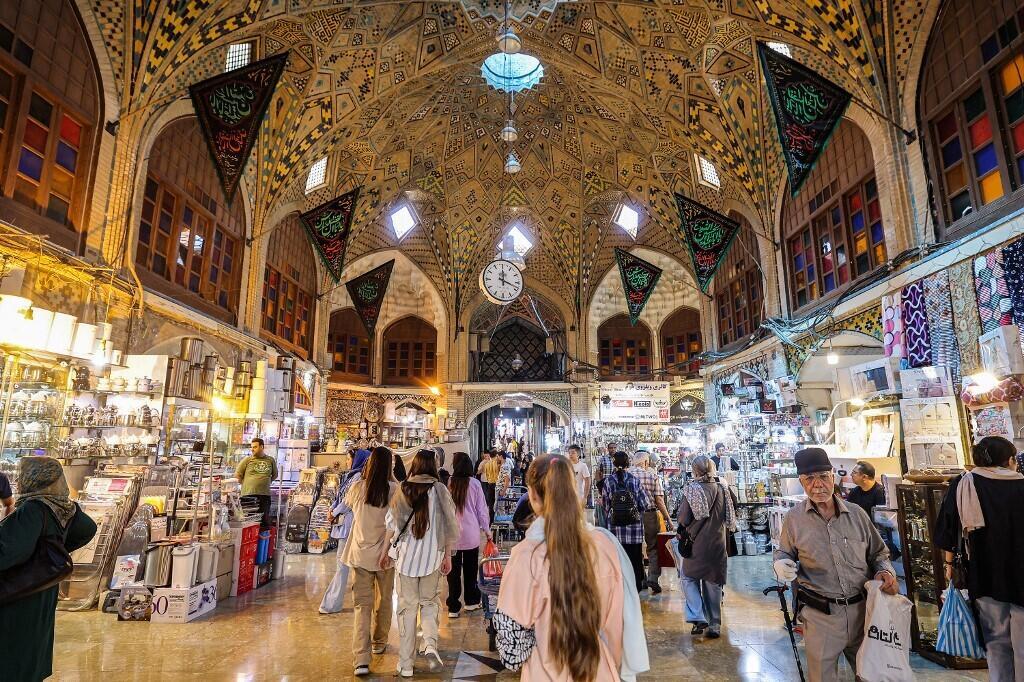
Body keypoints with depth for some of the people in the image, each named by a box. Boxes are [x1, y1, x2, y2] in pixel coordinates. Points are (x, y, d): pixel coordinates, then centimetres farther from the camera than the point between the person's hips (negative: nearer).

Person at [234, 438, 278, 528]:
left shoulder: (270, 460, 10)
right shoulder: (247, 460, 4)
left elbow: (275, 475, 22)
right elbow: (237, 475, 7)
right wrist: (246, 484, 6)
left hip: (265, 494, 2)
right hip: (249, 494, -2)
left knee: (265, 521, 3)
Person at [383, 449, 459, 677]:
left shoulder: (402, 490, -2)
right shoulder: (439, 490, -5)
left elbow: (391, 524, 2)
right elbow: (449, 526, -4)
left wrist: (386, 552, 15)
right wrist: (447, 556, 6)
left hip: (406, 556, 1)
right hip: (432, 556, 0)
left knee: (407, 607, 11)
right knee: (429, 601, 20)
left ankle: (406, 664, 18)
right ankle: (430, 643, -1)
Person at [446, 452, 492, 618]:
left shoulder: (447, 482, -11)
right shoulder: (475, 483, -9)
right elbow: (482, 509, -2)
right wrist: (487, 530, 11)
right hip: (471, 534, 1)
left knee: (454, 570, 9)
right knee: (470, 570, 17)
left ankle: (453, 607, 14)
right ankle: (471, 601, 30)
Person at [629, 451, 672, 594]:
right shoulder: (653, 475, -5)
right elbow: (659, 499, -7)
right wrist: (667, 518, 0)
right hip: (650, 514, -2)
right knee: (653, 547, 12)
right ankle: (653, 578, 3)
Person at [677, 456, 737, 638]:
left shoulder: (691, 489, -14)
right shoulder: (722, 489, -3)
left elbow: (683, 519, -14)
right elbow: (730, 518, 6)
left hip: (696, 543, -3)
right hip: (717, 543, 3)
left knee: (688, 577, 13)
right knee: (713, 583, 13)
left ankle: (698, 618, 2)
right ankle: (714, 624, 20)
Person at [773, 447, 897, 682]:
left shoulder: (857, 514, 1)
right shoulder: (793, 519, -5)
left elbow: (878, 553, 14)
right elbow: (783, 553, 8)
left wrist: (885, 571, -7)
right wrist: (781, 564, -14)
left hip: (862, 610, 2)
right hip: (820, 616, -2)